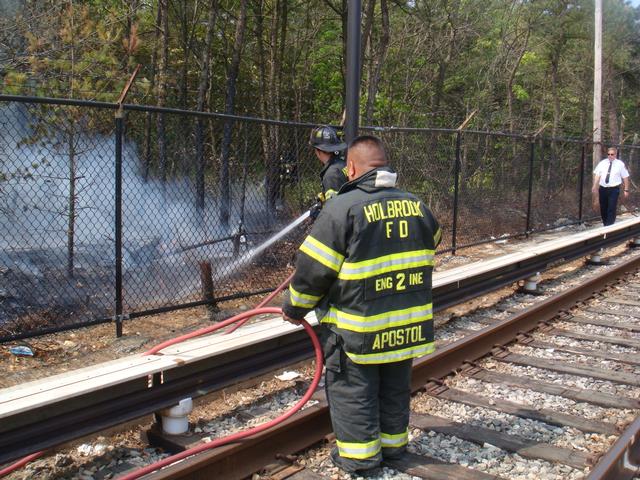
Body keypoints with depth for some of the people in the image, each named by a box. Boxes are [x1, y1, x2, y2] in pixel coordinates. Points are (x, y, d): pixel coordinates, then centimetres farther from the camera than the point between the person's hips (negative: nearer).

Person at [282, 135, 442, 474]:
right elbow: (426, 253, 16)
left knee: (353, 391, 11)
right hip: (408, 323, 6)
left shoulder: (342, 208, -17)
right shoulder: (416, 205, 2)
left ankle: (359, 454, 19)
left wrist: (294, 308, 1)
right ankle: (393, 442, 36)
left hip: (357, 328, -6)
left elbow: (313, 269, -15)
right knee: (395, 389, 22)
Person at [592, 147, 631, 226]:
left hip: (614, 190, -3)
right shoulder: (602, 163, 6)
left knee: (611, 209, -7)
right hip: (602, 189, 3)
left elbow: (625, 177, 0)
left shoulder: (620, 164, -1)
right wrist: (594, 187, -6)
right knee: (603, 209, 12)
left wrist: (626, 190, -2)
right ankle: (605, 225, 27)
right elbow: (597, 175, 3)